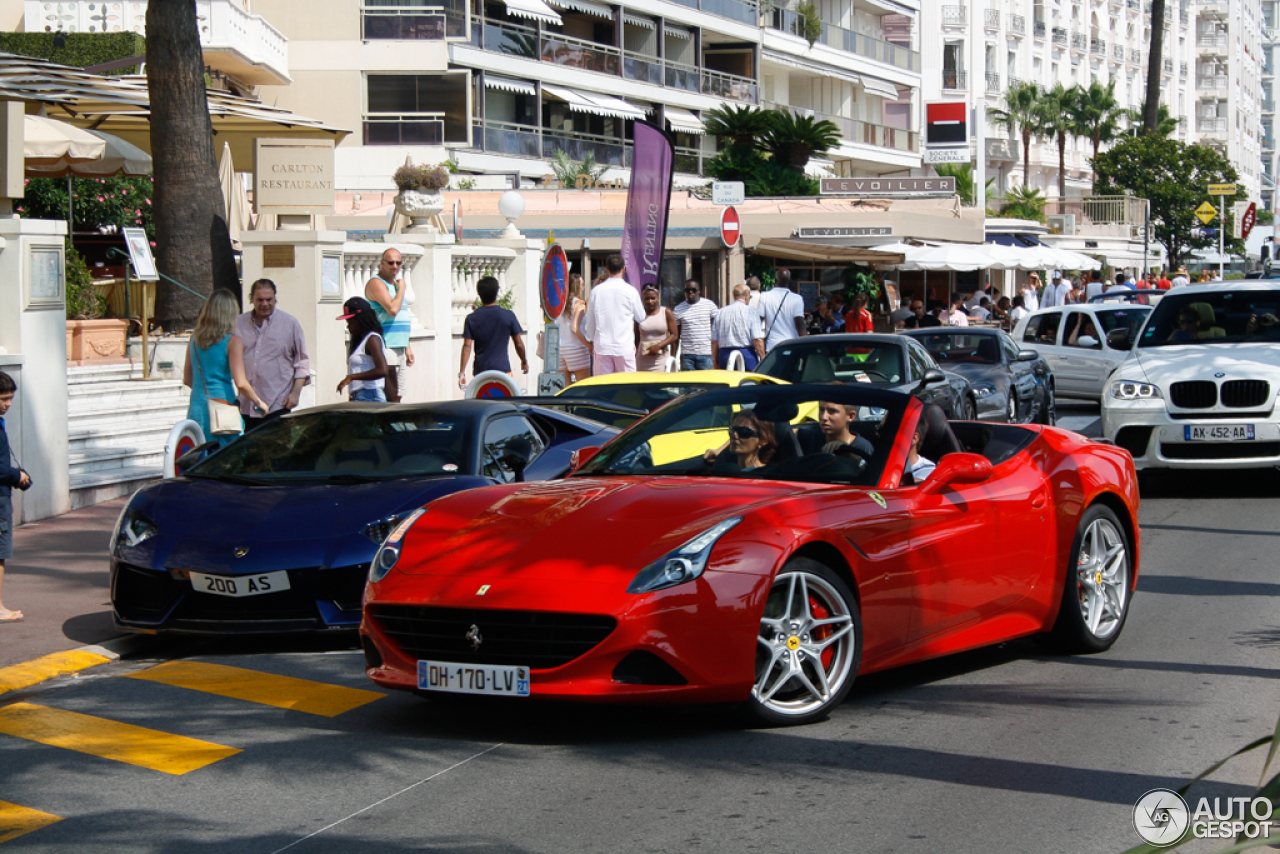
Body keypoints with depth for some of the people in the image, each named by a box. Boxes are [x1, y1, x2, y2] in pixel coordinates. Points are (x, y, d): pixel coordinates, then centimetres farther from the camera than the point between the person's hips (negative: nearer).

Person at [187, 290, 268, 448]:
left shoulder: (195, 339, 8)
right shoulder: (232, 341, -7)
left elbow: (187, 380, 16)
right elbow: (241, 383, -13)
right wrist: (258, 402, 2)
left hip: (196, 409, 5)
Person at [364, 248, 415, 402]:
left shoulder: (394, 284, 21)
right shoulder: (376, 283, -9)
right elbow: (392, 309, -24)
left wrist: (407, 347, 23)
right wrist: (401, 289, -8)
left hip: (399, 349, 9)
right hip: (385, 348, -9)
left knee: (397, 396, 8)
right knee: (390, 397, -15)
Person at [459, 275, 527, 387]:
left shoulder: (471, 319, 0)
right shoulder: (508, 316, -2)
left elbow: (467, 347, -4)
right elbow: (519, 344, 3)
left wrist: (462, 373, -4)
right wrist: (524, 361, 19)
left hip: (480, 371, 2)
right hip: (502, 369, -2)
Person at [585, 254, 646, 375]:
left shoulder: (596, 291, 0)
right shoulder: (631, 291, -5)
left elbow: (590, 320, 8)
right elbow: (641, 318, 7)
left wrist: (591, 341, 21)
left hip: (601, 347, 2)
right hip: (625, 347, -2)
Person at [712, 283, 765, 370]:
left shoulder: (720, 313, 9)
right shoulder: (751, 312, -4)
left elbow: (714, 342, 10)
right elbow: (758, 340, -11)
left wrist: (716, 363, 18)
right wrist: (763, 360, -5)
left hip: (724, 355, 4)